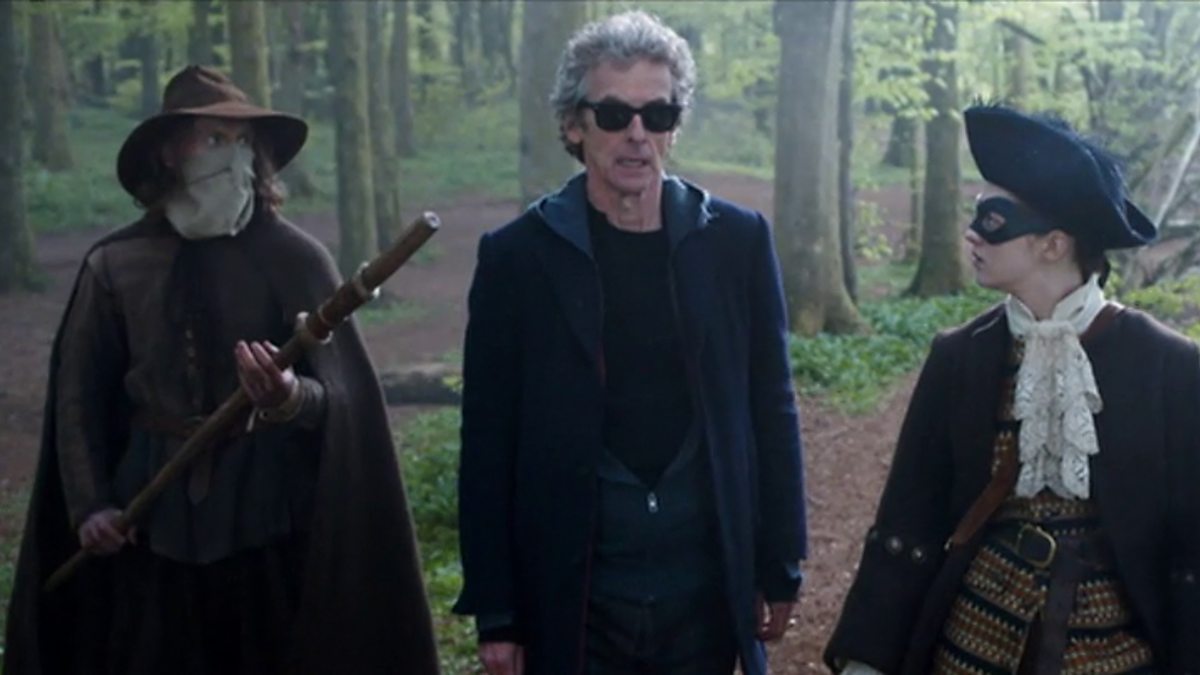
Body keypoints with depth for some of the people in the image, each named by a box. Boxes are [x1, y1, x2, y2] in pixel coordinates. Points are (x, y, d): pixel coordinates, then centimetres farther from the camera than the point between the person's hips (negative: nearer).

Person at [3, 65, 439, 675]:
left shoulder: (293, 257, -5)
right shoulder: (115, 263, 1)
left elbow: (342, 395, -9)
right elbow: (79, 395, 7)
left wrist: (293, 399, -30)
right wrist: (88, 504, -1)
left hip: (267, 511, -1)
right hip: (152, 514, 2)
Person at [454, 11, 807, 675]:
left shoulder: (737, 241, 0)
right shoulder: (517, 254, -4)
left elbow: (770, 411, 5)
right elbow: (489, 446, -3)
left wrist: (780, 566, 5)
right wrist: (496, 611, -4)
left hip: (708, 592, 2)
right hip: (572, 601, -1)